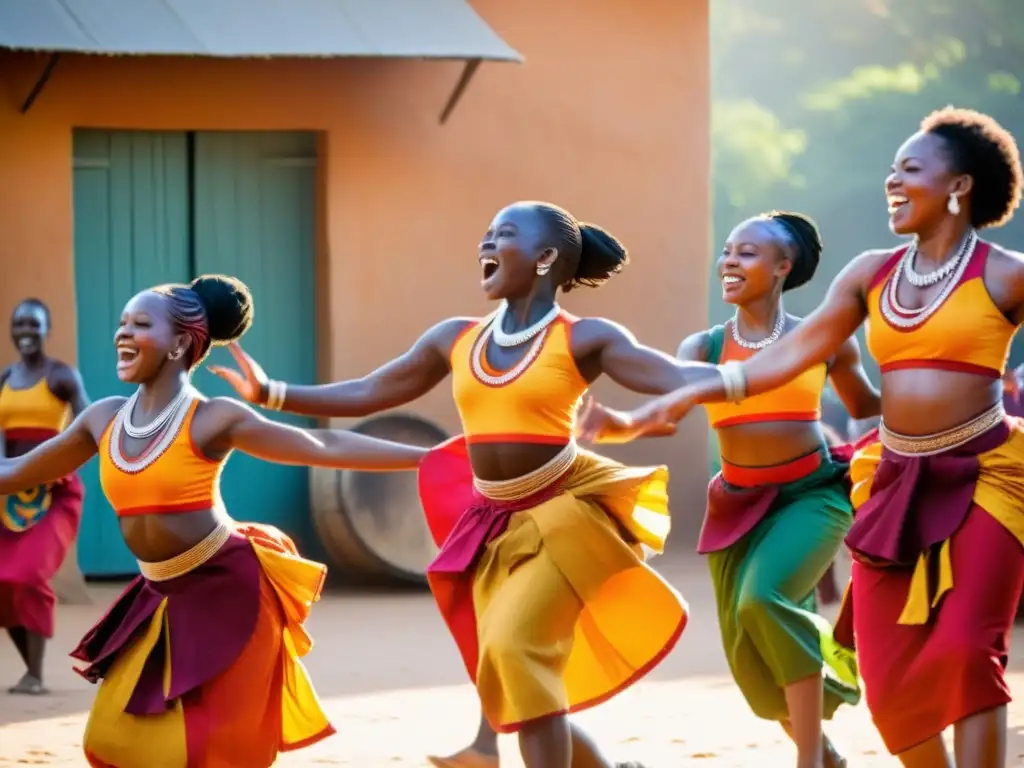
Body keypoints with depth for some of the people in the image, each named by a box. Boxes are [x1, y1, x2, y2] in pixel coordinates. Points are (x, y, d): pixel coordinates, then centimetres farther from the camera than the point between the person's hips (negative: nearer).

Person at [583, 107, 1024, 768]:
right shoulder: (872, 274, 9)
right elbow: (794, 353, 10)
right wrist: (689, 395, 5)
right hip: (898, 485, 5)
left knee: (965, 650, -16)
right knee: (891, 680, 1)